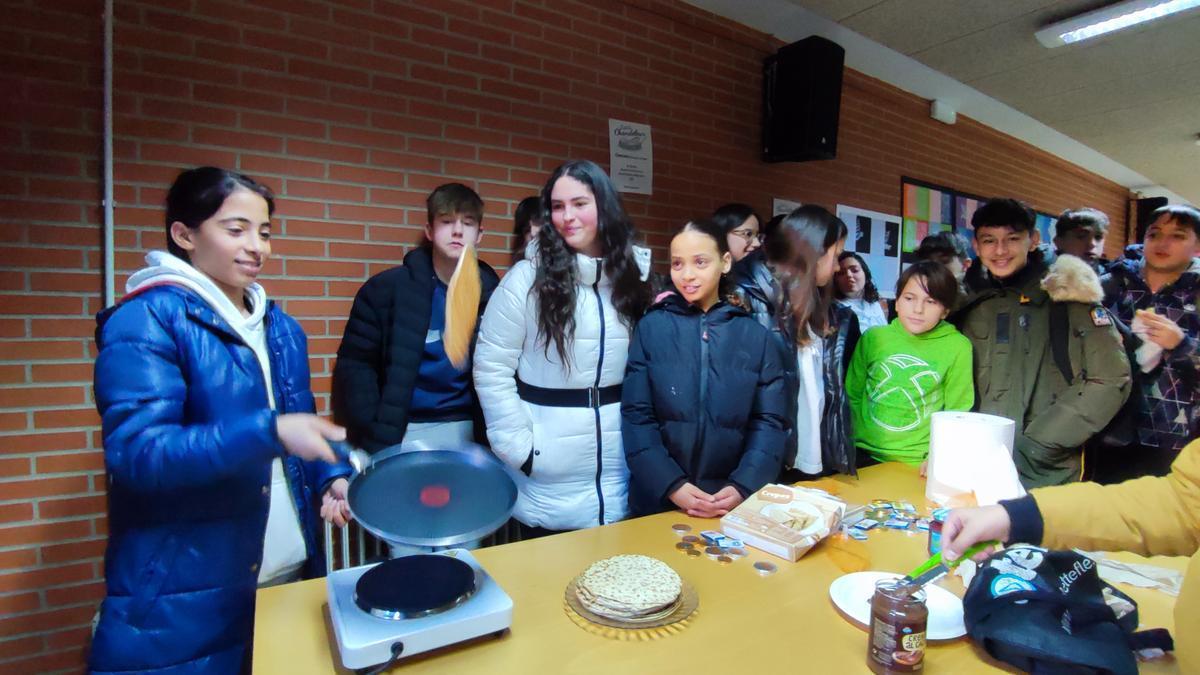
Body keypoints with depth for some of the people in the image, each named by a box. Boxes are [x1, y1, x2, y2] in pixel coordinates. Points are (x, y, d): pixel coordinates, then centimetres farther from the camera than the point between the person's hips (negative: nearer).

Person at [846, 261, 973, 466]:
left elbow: (957, 412, 4)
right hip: (863, 456, 0)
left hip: (917, 465, 0)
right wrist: (852, 443, 3)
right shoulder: (874, 337, 3)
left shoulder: (958, 348, -2)